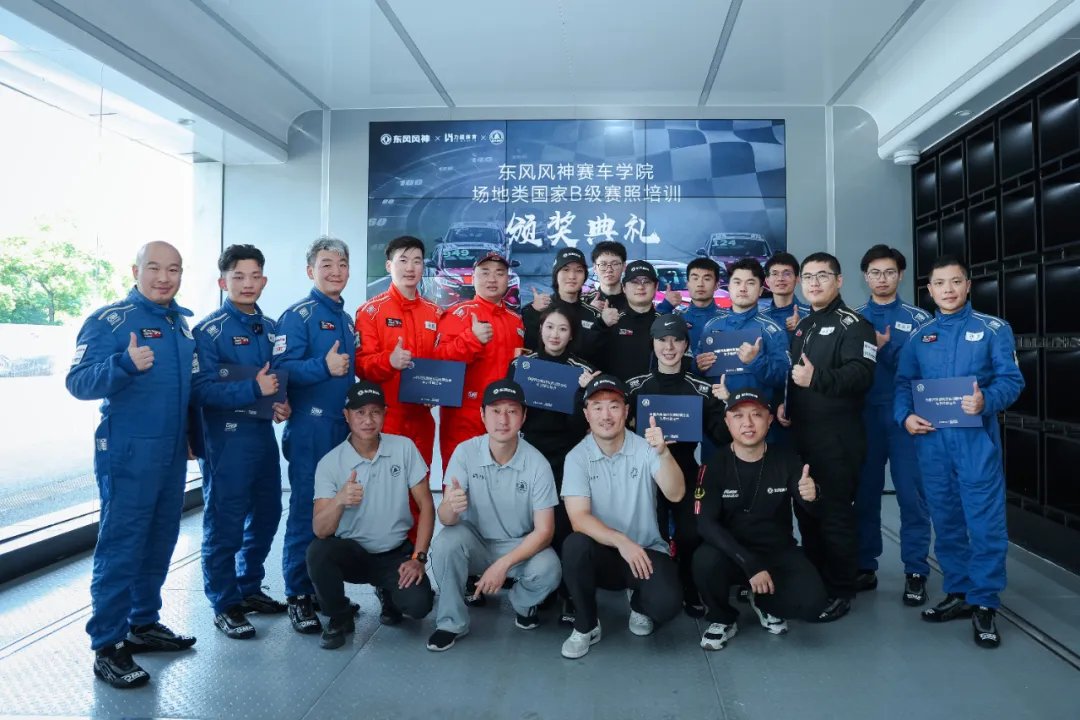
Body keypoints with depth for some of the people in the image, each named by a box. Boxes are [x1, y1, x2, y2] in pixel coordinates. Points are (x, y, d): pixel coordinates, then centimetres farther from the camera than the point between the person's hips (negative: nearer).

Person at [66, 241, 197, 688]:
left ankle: (143, 623, 29)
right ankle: (107, 647, 8)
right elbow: (78, 383, -18)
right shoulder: (109, 320, -10)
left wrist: (192, 435, 16)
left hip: (173, 454, 7)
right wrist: (125, 364, -34)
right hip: (127, 454, -7)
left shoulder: (182, 322, 11)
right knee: (121, 546, -2)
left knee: (160, 541, 15)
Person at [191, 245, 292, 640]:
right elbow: (201, 389, -17)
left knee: (266, 515, 15)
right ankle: (225, 604, 15)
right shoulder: (210, 330, -8)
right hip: (226, 439, -7)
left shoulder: (270, 328, 11)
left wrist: (283, 403, -1)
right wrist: (253, 389, -23)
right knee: (225, 524, 1)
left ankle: (250, 589, 32)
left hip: (264, 435, 7)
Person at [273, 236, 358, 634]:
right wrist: (322, 367, -30)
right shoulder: (298, 316, -6)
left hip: (344, 428, 7)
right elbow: (281, 368, -17)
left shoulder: (347, 320, 17)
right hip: (310, 429, -7)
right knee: (306, 511, -2)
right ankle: (298, 596, 10)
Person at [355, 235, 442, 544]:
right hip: (384, 415, -4)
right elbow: (361, 363, -9)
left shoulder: (434, 313, 11)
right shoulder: (371, 310, -3)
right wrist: (389, 360, -28)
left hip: (422, 416, 4)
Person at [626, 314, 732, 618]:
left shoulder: (702, 389, 2)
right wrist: (646, 434, -16)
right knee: (652, 534, -6)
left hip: (686, 471, 0)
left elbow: (721, 436, -2)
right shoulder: (636, 386, 2)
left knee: (691, 535, -5)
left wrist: (724, 405, -16)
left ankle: (691, 593, 19)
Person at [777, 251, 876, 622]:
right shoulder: (801, 326, 17)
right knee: (805, 511, 14)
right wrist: (783, 403, 11)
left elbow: (861, 375, -21)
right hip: (801, 436, 8)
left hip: (838, 438, -8)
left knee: (836, 514, -2)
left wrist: (817, 378, -35)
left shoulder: (853, 324, -7)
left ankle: (840, 591, 11)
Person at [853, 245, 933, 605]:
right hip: (865, 416, 2)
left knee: (911, 494, -1)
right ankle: (865, 566, 18)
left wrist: (884, 348, -16)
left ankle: (915, 572, 10)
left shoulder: (918, 318, 5)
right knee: (865, 494, 7)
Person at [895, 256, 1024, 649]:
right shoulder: (919, 336, 12)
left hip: (976, 439, -3)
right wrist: (906, 416, -7)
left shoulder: (994, 329, 3)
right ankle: (958, 593, 25)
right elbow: (903, 383, 11)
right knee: (946, 521, 12)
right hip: (931, 440, 3)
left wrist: (986, 401, -24)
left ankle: (984, 604, 9)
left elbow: (1011, 379, -4)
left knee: (985, 523, -4)